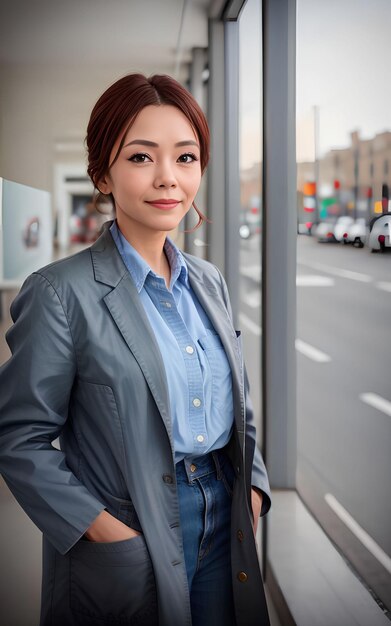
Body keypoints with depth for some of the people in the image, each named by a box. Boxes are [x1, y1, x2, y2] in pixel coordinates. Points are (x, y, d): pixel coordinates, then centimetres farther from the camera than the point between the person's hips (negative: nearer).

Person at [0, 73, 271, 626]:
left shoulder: (209, 283, 6)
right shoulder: (63, 293, -14)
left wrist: (253, 489, 1)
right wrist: (105, 530, -19)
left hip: (224, 534, 6)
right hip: (125, 556, -5)